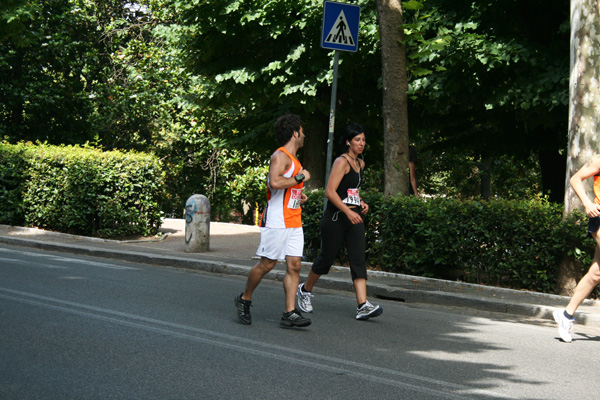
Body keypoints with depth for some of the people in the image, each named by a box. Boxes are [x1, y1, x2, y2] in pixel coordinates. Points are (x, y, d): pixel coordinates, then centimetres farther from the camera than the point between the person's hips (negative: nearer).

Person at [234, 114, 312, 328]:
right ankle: (244, 299, 18)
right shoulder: (280, 156, -9)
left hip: (294, 223, 9)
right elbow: (275, 182, -26)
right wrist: (300, 178, -16)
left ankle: (290, 313, -2)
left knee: (294, 265, -1)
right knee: (266, 264, -2)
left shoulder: (294, 160, 20)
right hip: (276, 221, -9)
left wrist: (298, 196, 15)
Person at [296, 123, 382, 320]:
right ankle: (304, 290, 30)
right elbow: (330, 191, -20)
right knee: (327, 258, 5)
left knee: (358, 259, -6)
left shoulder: (360, 163, 14)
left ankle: (363, 306, -13)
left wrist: (361, 202, 11)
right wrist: (348, 211, -27)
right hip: (335, 217, -7)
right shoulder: (342, 162, -12)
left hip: (354, 216, 7)